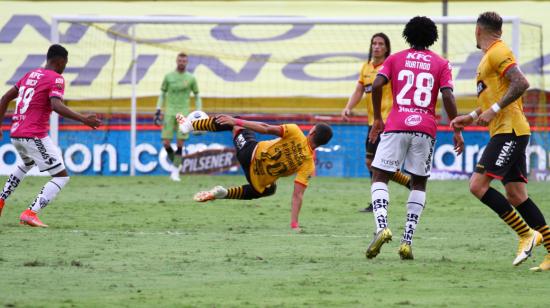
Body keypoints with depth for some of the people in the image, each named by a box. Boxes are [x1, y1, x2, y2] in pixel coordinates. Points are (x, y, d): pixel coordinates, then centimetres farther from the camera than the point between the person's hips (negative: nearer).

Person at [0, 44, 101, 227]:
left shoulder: (30, 75, 16)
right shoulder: (56, 79, -8)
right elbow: (56, 106, -25)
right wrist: (83, 119, -26)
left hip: (15, 135, 9)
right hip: (35, 136, -9)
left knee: (27, 164, 40)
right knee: (62, 176, -3)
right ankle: (31, 213, -18)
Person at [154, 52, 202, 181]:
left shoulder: (191, 78, 4)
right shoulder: (168, 77, 5)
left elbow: (197, 97, 11)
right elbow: (162, 94, 12)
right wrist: (158, 111, 3)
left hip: (184, 113, -1)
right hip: (170, 112, 1)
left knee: (180, 144, -6)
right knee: (166, 143, -6)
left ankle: (175, 171, -1)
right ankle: (175, 163, 19)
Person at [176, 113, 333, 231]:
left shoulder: (295, 132, -18)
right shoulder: (309, 165, -14)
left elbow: (267, 129, -24)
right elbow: (297, 195, -19)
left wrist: (236, 121, -20)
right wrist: (294, 224, -17)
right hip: (263, 184, 1)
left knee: (234, 124, 21)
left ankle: (190, 125, 22)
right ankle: (224, 194, 17)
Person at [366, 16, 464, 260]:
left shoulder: (395, 59, 10)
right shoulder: (441, 64, 9)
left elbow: (377, 85, -3)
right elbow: (448, 97, -2)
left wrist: (377, 119, 8)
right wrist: (457, 131, 3)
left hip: (396, 125, -1)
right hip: (426, 128, 1)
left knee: (380, 177, 5)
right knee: (419, 184, 13)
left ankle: (382, 226, -21)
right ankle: (407, 241, 1)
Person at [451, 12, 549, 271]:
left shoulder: (497, 53, -8)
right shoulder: (491, 56, 23)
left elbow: (521, 84, -21)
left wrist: (494, 110, -21)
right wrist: (472, 117, 23)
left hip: (509, 131, -10)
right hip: (506, 132, 10)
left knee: (478, 185, -15)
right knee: (516, 196, 5)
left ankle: (527, 234, -13)